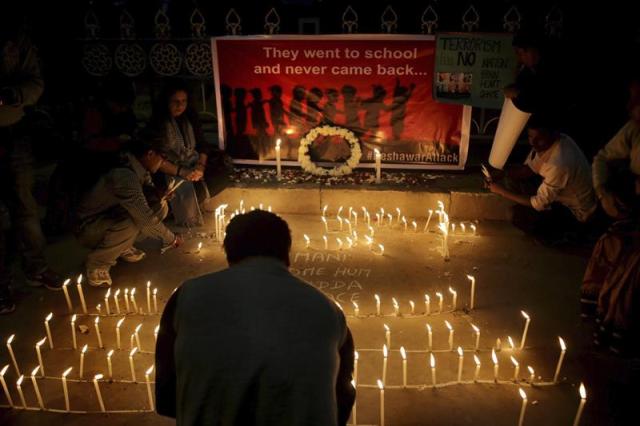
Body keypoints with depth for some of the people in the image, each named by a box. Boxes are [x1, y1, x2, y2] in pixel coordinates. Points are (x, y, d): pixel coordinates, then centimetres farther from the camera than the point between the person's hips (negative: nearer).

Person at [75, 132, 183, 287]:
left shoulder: (141, 169, -7)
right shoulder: (125, 176, -33)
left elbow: (148, 196, 7)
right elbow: (146, 220, -34)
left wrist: (160, 196, -18)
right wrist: (171, 238, -21)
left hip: (113, 217, 8)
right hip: (88, 228, -8)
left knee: (161, 207, -6)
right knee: (131, 224, -37)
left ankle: (122, 247, 11)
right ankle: (96, 263, -9)